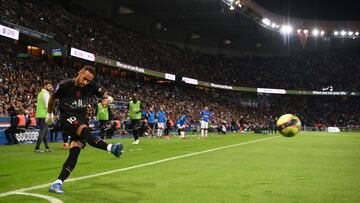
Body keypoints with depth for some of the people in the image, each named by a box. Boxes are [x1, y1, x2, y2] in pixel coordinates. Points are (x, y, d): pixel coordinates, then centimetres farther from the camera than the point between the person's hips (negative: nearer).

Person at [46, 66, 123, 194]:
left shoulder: (91, 87, 0)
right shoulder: (65, 85, -8)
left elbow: (103, 94, 14)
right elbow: (52, 98, 9)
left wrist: (108, 98, -11)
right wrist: (49, 114, 21)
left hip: (82, 119, 3)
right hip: (67, 118, -3)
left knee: (75, 151, -12)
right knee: (85, 130, -33)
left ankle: (57, 183, -12)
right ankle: (110, 148, -53)